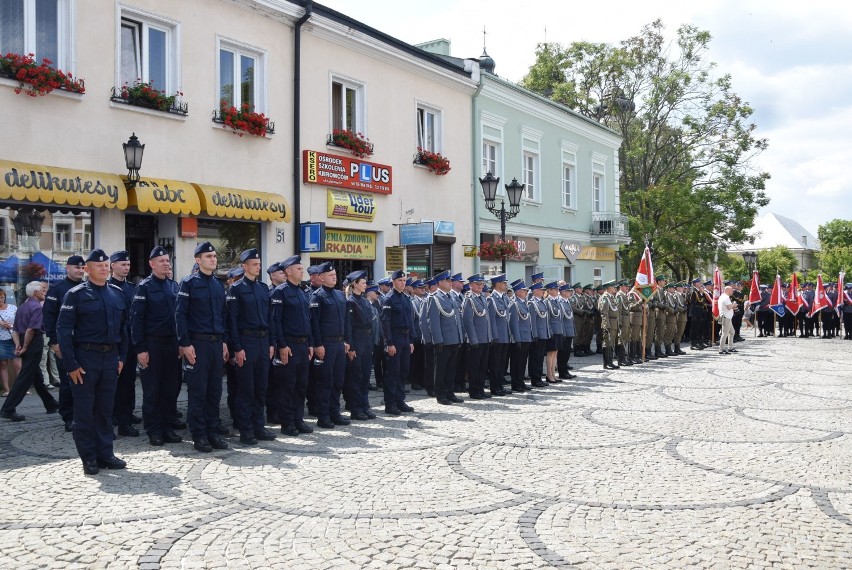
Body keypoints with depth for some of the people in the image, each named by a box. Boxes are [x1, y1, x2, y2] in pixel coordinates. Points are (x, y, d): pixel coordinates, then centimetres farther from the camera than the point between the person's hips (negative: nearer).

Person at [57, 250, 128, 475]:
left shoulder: (117, 293, 9)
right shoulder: (76, 294, -5)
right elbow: (63, 329, -9)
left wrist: (122, 356, 9)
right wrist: (71, 364, -13)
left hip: (110, 357, 4)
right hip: (85, 357, -4)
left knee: (106, 409, 10)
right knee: (85, 410, 3)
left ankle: (105, 454, 19)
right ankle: (89, 458, 12)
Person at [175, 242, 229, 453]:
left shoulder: (219, 285, 14)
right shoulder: (188, 283, -4)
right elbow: (180, 314, -8)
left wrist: (224, 342, 12)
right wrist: (185, 344, -13)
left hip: (217, 343, 6)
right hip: (197, 344, -6)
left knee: (215, 390, 9)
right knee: (197, 392, 0)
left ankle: (214, 433, 17)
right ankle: (199, 436, 8)